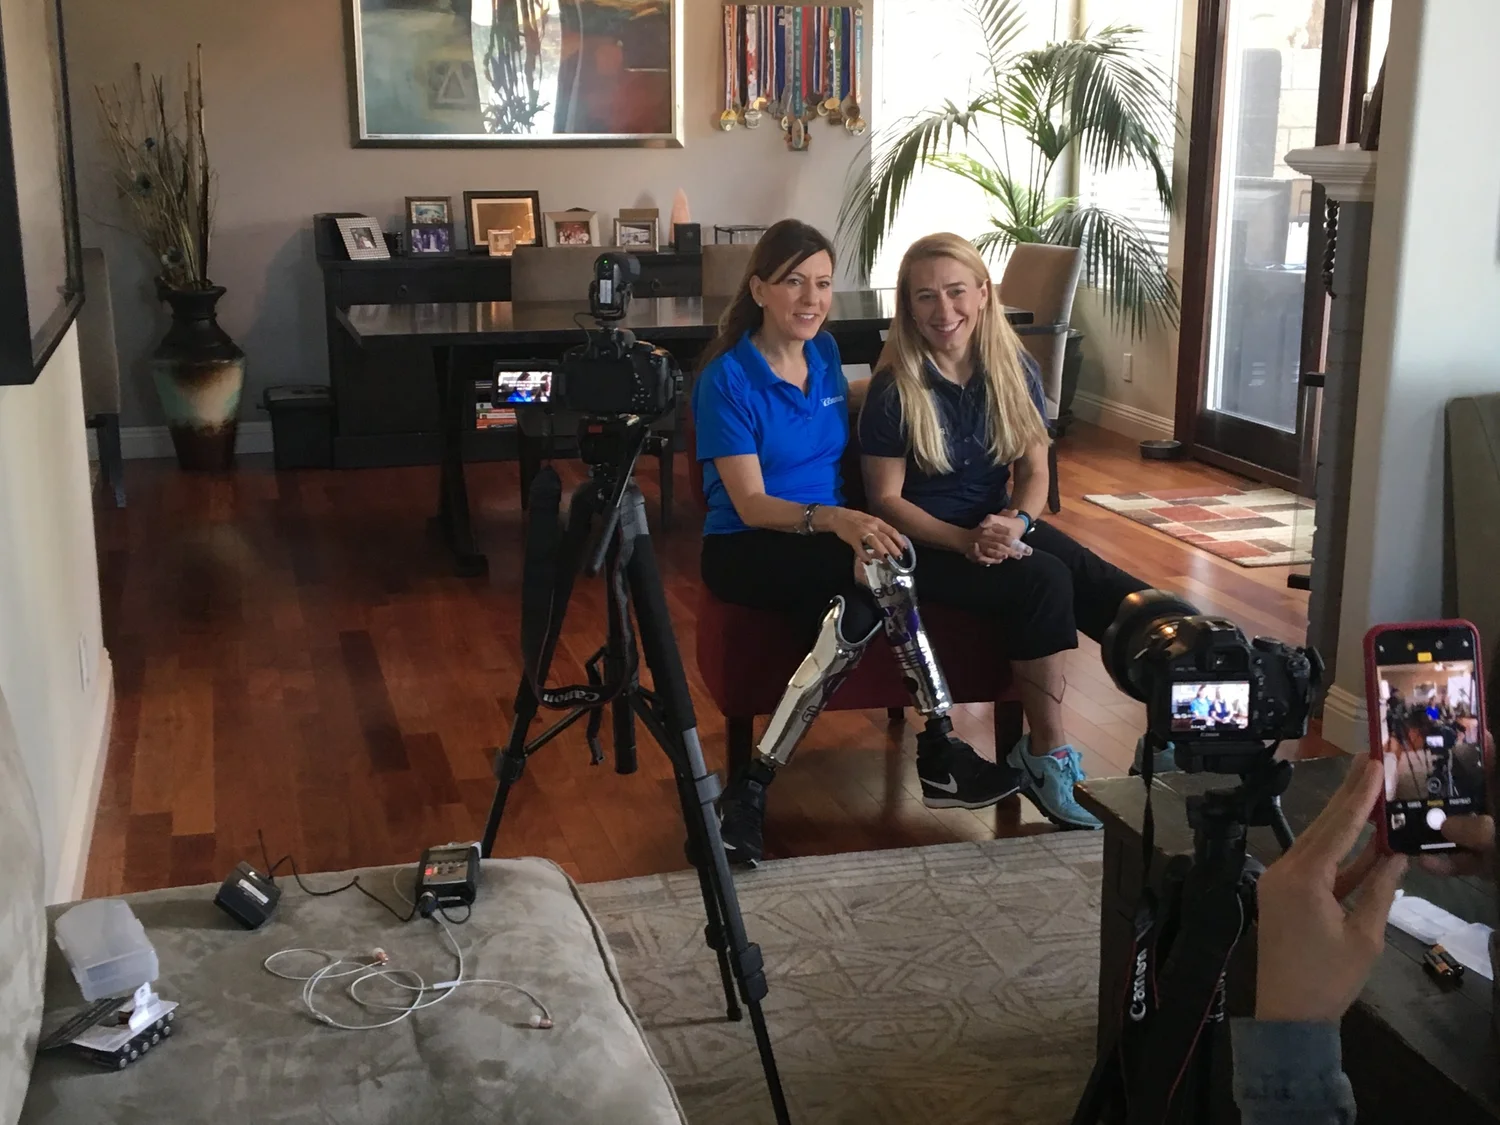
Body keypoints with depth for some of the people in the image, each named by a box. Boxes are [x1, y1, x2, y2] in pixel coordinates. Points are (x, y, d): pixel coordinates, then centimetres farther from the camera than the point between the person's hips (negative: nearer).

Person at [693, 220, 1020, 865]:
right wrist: (831, 520, -34)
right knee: (885, 570, -32)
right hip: (747, 549, -6)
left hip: (830, 543, 6)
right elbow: (751, 504, -16)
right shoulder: (726, 378, -11)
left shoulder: (825, 353, 8)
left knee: (861, 615, -30)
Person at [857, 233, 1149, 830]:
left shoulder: (1015, 372, 2)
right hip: (924, 543, -5)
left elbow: (1034, 472, 5)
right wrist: (966, 541, -23)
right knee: (1045, 581, -31)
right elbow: (887, 499, -9)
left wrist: (1014, 524, -17)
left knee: (1111, 593, -22)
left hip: (1002, 528, 5)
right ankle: (1048, 756, -21)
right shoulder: (894, 390, -11)